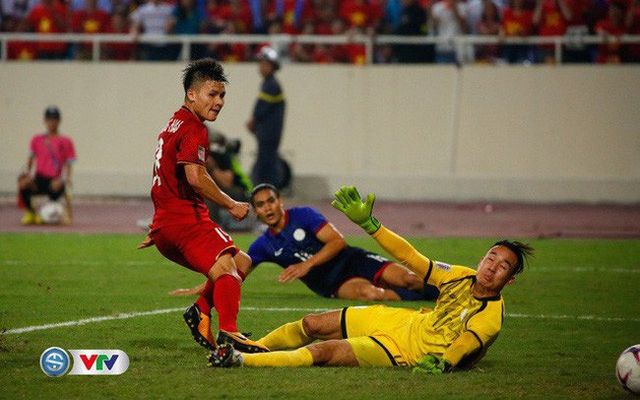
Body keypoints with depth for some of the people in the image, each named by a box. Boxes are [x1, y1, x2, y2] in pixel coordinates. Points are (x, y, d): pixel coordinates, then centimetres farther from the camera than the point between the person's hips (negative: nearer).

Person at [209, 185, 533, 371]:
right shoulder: (461, 277, -1)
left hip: (406, 350, -7)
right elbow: (410, 257, 4)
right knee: (311, 325, 11)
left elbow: (468, 341, -35)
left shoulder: (491, 315, -19)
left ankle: (239, 361, -19)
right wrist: (369, 223, 1)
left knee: (321, 352, -21)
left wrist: (442, 362, -56)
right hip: (405, 322, 7)